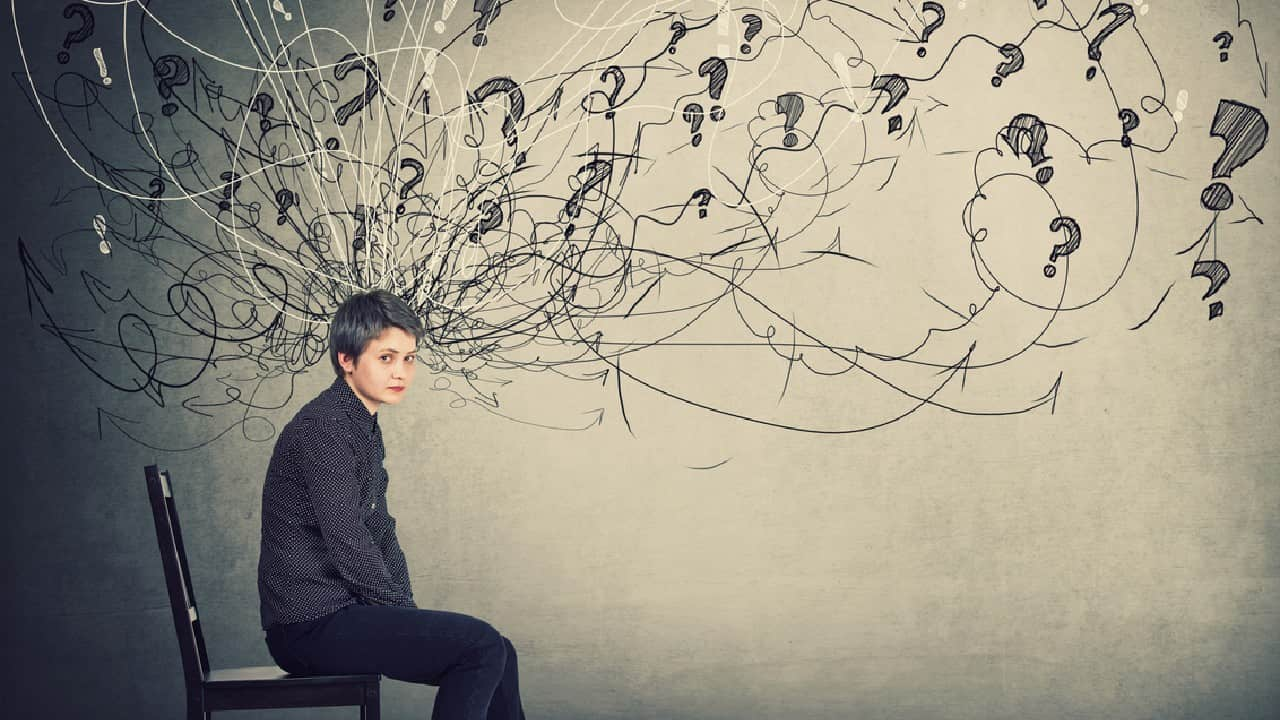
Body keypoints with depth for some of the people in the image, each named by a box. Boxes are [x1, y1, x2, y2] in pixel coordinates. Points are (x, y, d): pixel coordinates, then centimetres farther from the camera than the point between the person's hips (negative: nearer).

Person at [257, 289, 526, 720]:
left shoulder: (365, 428, 16)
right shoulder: (324, 429, -16)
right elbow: (348, 545, -20)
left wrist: (407, 610, 7)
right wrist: (402, 612, -10)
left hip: (342, 611, 10)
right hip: (310, 626, -10)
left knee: (497, 655, 9)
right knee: (481, 646, -17)